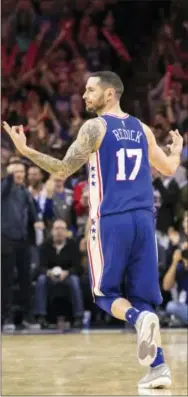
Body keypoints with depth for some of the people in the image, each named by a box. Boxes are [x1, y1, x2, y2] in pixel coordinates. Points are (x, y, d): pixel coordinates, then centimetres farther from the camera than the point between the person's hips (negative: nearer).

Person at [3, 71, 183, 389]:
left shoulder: (94, 127, -3)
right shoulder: (142, 129, 14)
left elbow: (63, 170, -9)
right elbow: (169, 169, 26)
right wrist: (177, 149, 48)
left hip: (111, 220, -5)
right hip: (143, 219, 5)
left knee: (105, 293, 7)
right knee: (142, 296, 10)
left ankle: (140, 319, -26)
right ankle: (158, 367, -1)